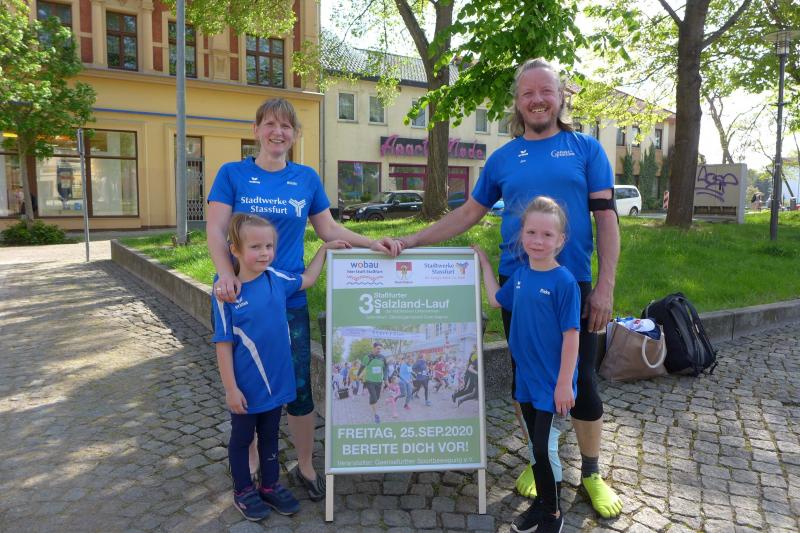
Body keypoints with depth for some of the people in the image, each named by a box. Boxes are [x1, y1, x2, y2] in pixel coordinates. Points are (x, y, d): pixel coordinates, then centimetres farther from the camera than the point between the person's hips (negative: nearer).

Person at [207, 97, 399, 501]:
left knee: (299, 387, 7)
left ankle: (305, 467, 28)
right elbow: (215, 231, -6)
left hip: (289, 299, 1)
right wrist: (225, 273, -24)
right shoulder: (233, 174, 1)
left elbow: (329, 230, 11)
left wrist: (372, 244, -2)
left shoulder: (307, 178, 8)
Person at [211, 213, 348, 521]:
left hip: (276, 381, 4)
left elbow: (307, 279, 15)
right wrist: (231, 388, -13)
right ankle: (243, 491, 39)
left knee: (270, 435, 22)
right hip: (246, 387, -4)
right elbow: (224, 345, -14)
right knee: (242, 438, 18)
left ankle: (270, 486, 40)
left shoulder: (275, 278, -6)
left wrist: (325, 248, 12)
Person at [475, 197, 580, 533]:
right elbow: (496, 300, 20)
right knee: (536, 445, 19)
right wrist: (484, 263, 22)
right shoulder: (520, 275, 1)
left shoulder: (564, 281, -18)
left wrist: (564, 383, -15)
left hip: (551, 382, -6)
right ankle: (541, 502, 37)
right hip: (526, 378, 6)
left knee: (544, 448, 3)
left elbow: (571, 335, -16)